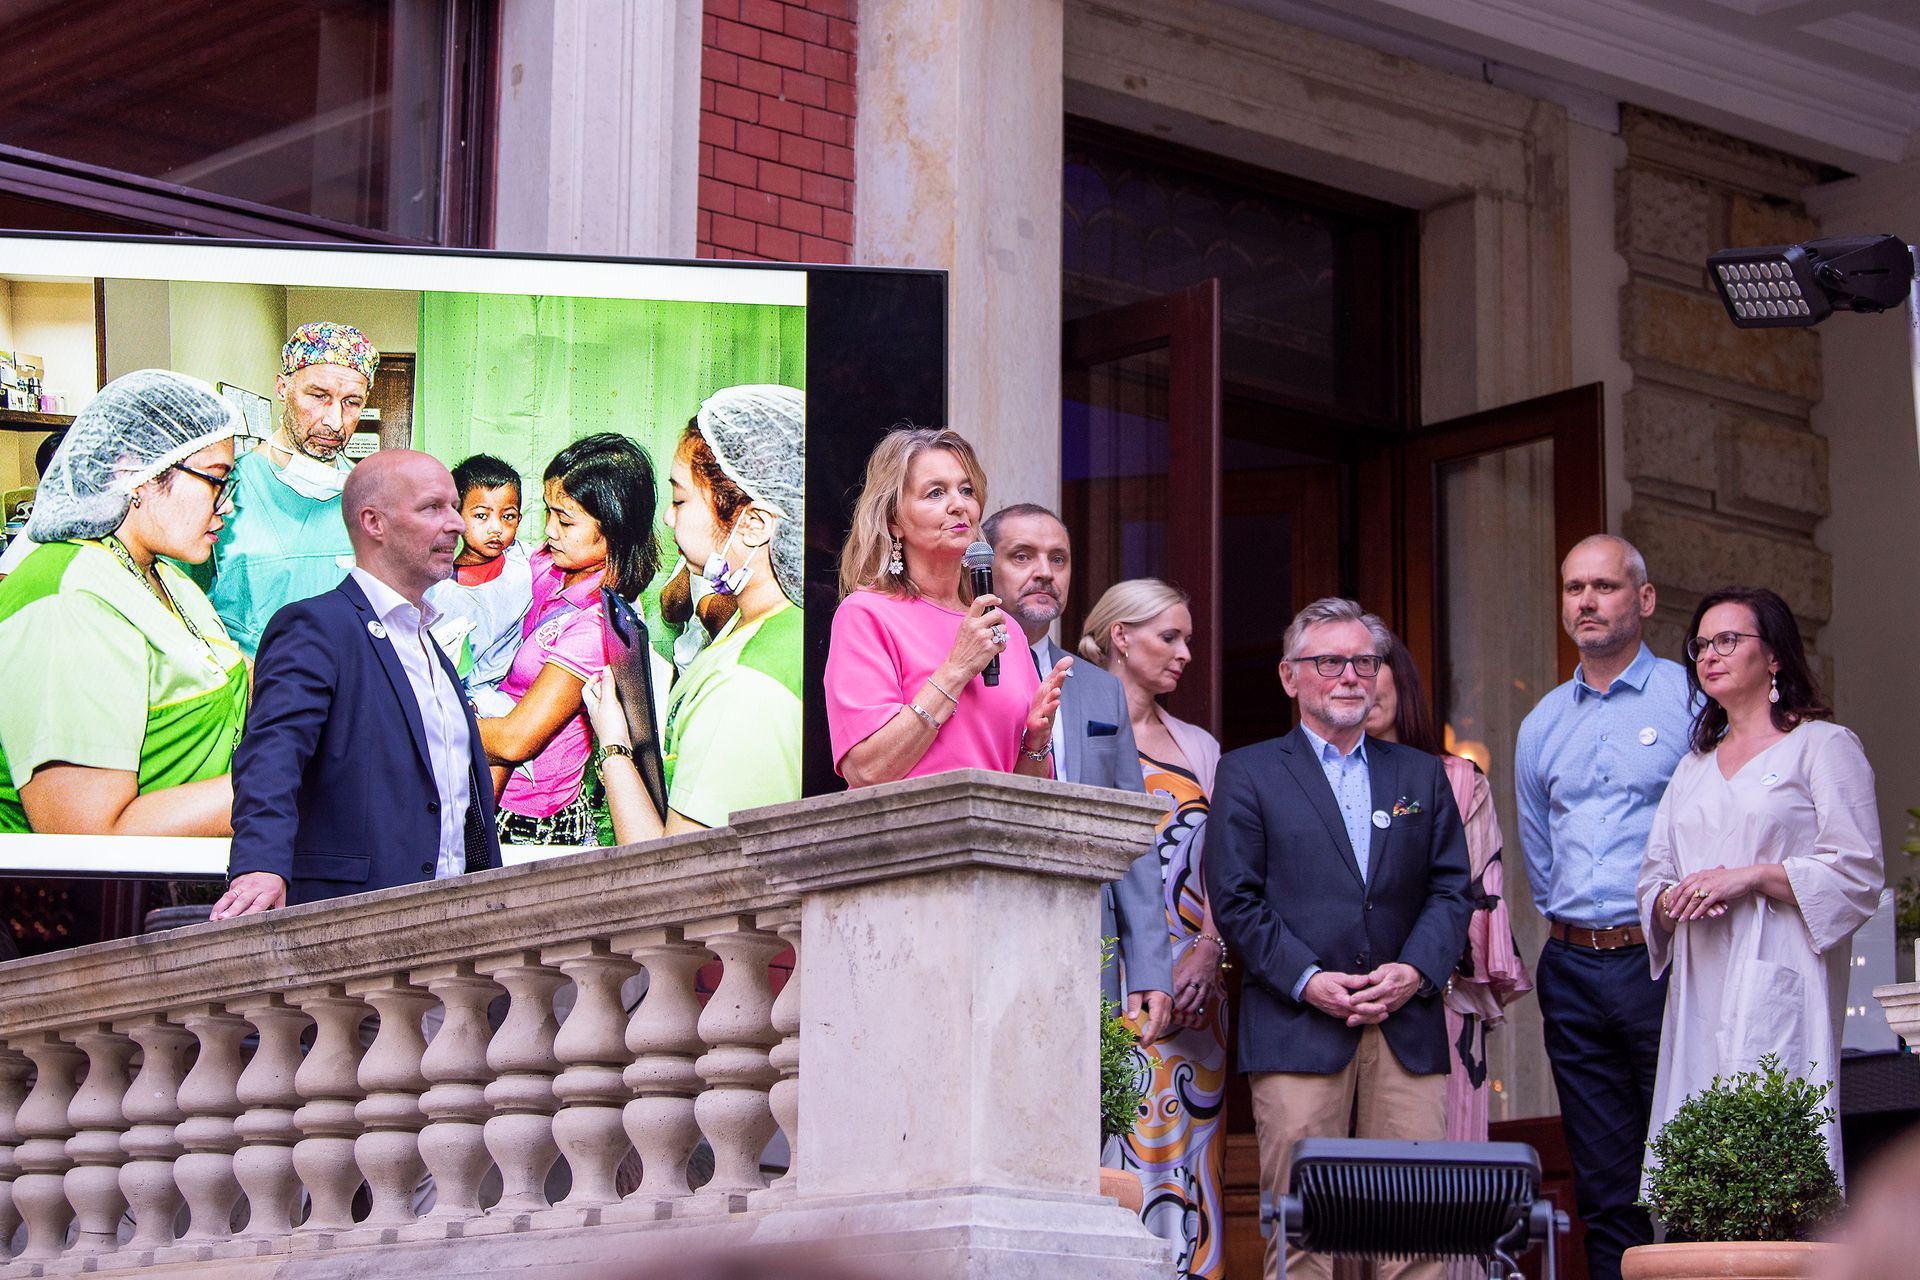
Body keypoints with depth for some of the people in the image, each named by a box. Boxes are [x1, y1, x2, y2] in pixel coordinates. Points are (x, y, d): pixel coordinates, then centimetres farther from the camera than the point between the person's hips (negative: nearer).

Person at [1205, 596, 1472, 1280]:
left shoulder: (1422, 775, 19)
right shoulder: (1247, 774, 9)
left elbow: (1451, 889, 12)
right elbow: (1235, 899, 0)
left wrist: (1415, 970, -6)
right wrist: (1308, 980, -11)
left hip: (1407, 1029, 3)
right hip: (1296, 1030, -3)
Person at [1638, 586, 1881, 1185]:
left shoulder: (1823, 747, 4)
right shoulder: (1694, 767, 25)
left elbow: (1859, 875, -5)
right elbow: (1654, 877, 23)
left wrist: (1751, 876, -13)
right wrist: (1671, 902, -1)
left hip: (1777, 994, -6)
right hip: (1699, 996, 6)